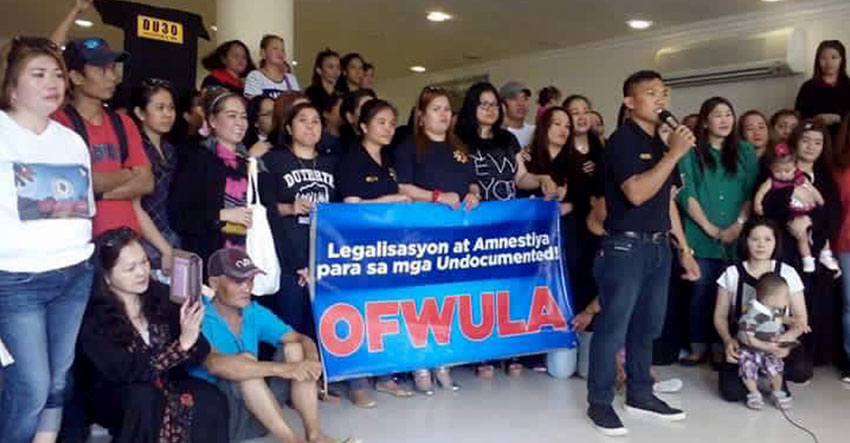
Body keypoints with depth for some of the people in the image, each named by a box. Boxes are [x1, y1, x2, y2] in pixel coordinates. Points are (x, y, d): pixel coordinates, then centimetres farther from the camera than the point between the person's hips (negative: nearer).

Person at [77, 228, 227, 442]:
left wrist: (192, 338, -31)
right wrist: (182, 343, -35)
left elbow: (197, 356, -7)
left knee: (212, 400, -24)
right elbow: (125, 372, -25)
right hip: (115, 398, -3)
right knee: (142, 397, -35)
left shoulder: (161, 294, -6)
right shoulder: (91, 317, -16)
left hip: (166, 383, 3)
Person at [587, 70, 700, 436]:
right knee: (613, 327, -2)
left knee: (647, 326, 16)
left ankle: (640, 394, 29)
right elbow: (637, 193, -23)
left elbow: (667, 201, 18)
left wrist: (684, 249, 17)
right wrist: (675, 154, -20)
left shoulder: (660, 143, 14)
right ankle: (600, 402, 8)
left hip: (659, 246, 8)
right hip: (626, 246, -8)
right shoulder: (623, 140, -10)